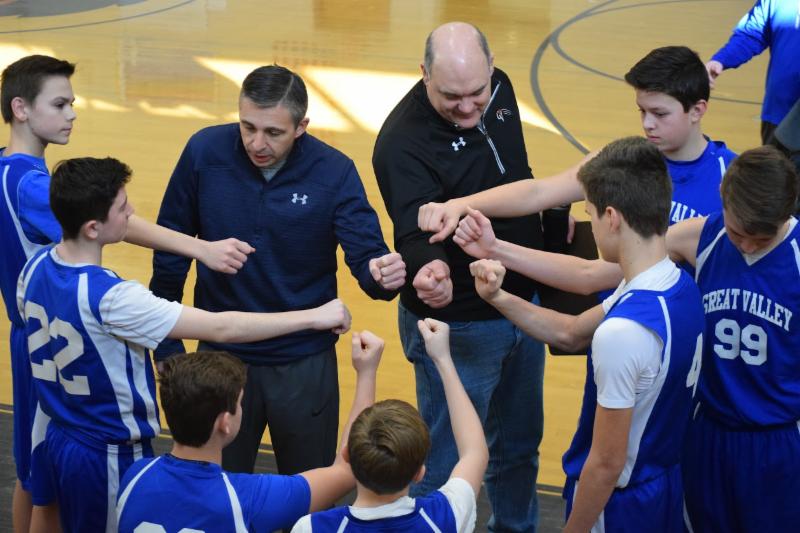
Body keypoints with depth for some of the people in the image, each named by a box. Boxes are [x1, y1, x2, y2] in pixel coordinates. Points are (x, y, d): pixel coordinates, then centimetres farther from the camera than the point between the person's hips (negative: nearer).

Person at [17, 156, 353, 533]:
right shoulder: (107, 297, -30)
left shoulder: (36, 268, -5)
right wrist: (314, 317, -23)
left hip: (58, 441, 8)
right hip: (109, 457, -8)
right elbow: (222, 329, -30)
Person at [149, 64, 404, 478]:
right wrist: (167, 345, 1)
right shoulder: (204, 152, -12)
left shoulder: (334, 173, -14)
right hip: (221, 356, 1)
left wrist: (382, 274, -41)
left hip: (305, 364, 0)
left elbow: (366, 255, -16)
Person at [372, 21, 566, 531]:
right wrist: (428, 267, -60)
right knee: (446, 465, 5)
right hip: (457, 324, -7)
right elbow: (416, 228, -41)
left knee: (519, 443, 25)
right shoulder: (403, 143, -28)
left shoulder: (500, 88, -5)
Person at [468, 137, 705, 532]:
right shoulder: (681, 286, -5)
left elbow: (606, 463, -25)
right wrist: (499, 298, -2)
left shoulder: (622, 332, -33)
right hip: (666, 484, 8)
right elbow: (570, 333, 9)